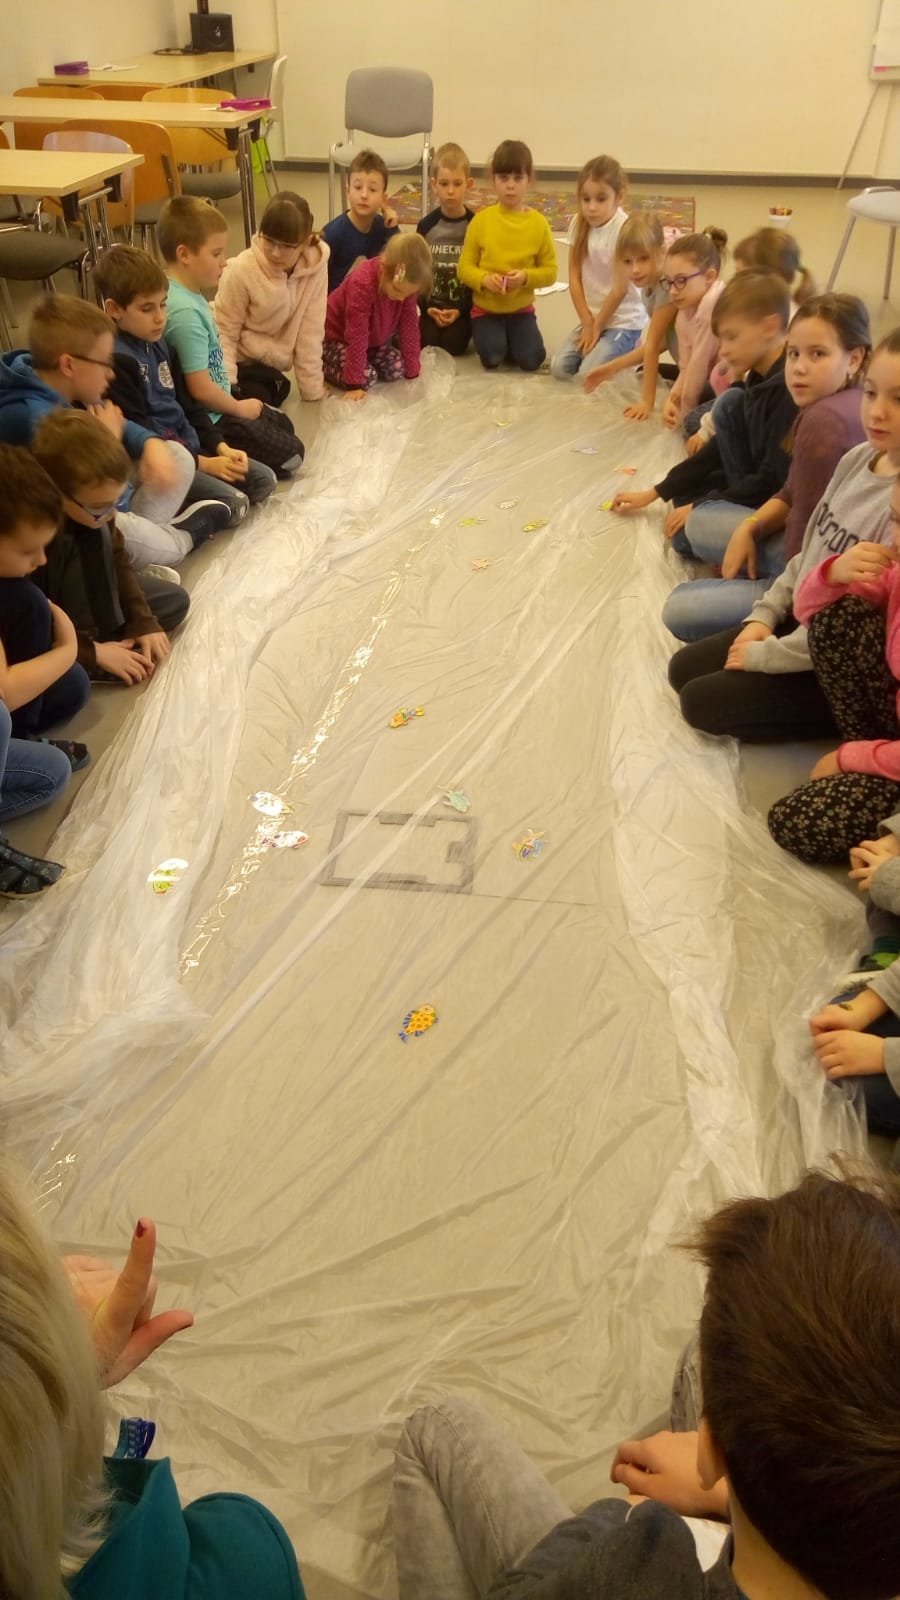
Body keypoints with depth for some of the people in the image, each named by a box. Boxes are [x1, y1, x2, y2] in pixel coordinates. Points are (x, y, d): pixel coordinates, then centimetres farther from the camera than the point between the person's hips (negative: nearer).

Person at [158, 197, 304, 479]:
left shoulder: (190, 295, 2)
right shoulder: (186, 312, -27)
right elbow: (200, 389, -26)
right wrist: (239, 407, -10)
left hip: (217, 406, 10)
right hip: (208, 422, -10)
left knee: (282, 424, 25)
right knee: (290, 455, -1)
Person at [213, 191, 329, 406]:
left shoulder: (315, 268, -16)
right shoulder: (242, 270, -22)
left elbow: (310, 333, -11)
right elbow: (224, 333, -14)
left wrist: (312, 390, -9)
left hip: (269, 364, 4)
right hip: (239, 361, -4)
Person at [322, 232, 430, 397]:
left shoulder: (405, 285, -19)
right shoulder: (362, 284, -37)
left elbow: (410, 327, -11)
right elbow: (357, 337, -36)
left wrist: (412, 371, -10)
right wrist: (355, 384, -35)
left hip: (373, 338, 7)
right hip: (336, 336, -7)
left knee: (397, 368, -12)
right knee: (367, 378, -25)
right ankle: (323, 366, 1)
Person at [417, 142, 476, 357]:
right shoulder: (426, 225, 0)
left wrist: (461, 310, -14)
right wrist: (426, 307, -10)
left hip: (463, 306, -2)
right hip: (432, 305, 2)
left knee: (453, 345, -22)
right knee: (427, 344, -19)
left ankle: (466, 328, 8)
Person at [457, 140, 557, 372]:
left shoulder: (538, 223, -5)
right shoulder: (481, 220, -6)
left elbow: (550, 271, -2)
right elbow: (465, 267, -3)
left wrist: (526, 277, -21)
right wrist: (484, 279, -23)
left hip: (521, 309, 1)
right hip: (485, 309, -1)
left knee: (531, 359, -18)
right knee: (491, 357, -23)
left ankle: (509, 338, 14)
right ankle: (489, 335, 12)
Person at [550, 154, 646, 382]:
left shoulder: (624, 229, -20)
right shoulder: (579, 224, -2)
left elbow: (620, 289, -17)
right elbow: (574, 278, -1)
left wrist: (597, 327, -9)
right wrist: (588, 324, -7)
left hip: (623, 319, -6)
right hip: (590, 316, 6)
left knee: (589, 374, -21)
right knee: (559, 368, -10)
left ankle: (628, 351, 8)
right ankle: (617, 348, 14)